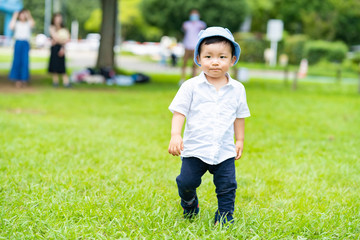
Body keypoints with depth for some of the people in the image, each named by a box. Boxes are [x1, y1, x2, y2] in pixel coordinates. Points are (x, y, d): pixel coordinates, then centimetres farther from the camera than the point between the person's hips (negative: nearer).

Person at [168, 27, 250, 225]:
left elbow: (239, 116, 14)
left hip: (225, 151, 1)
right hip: (195, 149, -1)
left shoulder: (237, 89, 3)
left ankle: (224, 219, 17)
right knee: (186, 182, 0)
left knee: (227, 186, -1)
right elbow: (179, 112, -5)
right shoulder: (191, 86, -4)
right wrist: (175, 135, -17)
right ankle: (190, 206, 31)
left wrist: (239, 140, 13)